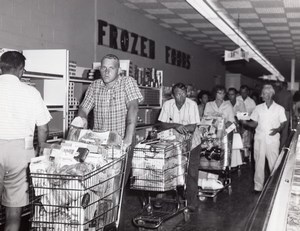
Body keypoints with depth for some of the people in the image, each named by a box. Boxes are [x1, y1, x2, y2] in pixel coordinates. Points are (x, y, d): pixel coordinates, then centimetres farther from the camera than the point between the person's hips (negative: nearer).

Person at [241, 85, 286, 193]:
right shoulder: (258, 108, 8)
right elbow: (254, 124, 9)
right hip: (259, 139, 2)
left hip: (273, 140, -2)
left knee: (274, 164, 0)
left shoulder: (279, 109, 2)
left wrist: (277, 130, -15)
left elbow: (283, 124, 5)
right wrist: (246, 122, -10)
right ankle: (258, 186, 13)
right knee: (259, 163, 4)